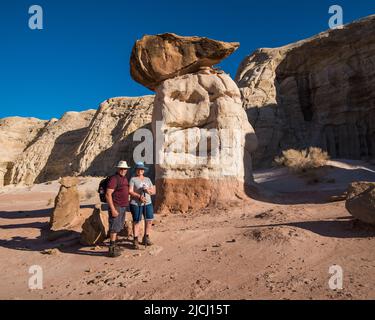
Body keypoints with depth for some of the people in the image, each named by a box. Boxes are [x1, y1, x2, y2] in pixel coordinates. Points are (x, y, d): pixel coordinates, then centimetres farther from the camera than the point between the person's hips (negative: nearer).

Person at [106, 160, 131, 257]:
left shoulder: (124, 179, 12)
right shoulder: (114, 179, -16)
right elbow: (108, 195, -20)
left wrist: (127, 205, 19)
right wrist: (113, 209, -23)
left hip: (123, 207, 9)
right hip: (116, 207, -9)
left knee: (118, 227, 16)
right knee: (114, 228, -4)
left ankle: (114, 246, 27)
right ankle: (112, 250, 4)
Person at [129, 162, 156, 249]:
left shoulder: (148, 179, 14)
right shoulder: (133, 179, -1)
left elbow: (154, 191, 12)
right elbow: (130, 192, -10)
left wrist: (149, 190, -10)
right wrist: (139, 196, -22)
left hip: (148, 203, 5)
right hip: (136, 204, -5)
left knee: (149, 220, 6)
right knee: (136, 221, -2)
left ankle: (146, 238, 22)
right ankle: (135, 240, 10)